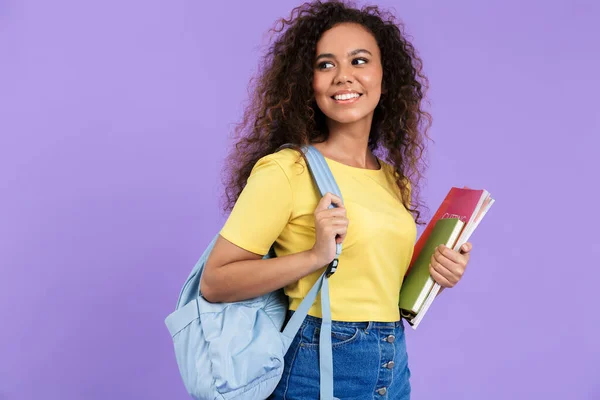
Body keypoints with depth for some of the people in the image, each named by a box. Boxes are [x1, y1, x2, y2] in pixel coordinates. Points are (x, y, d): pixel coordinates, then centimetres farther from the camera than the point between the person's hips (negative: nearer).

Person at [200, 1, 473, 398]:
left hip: (394, 366, 6)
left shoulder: (396, 180, 4)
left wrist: (433, 275, -2)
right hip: (318, 365, -6)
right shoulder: (286, 169, -15)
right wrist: (316, 255, -25)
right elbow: (215, 282, -16)